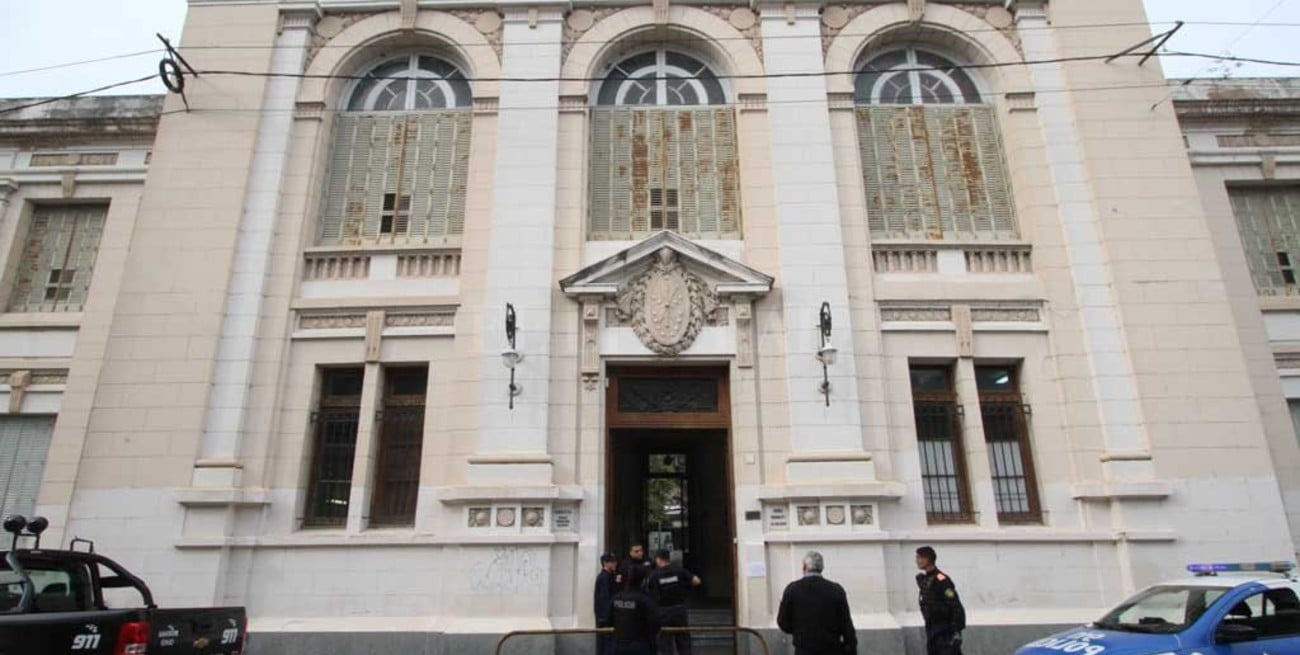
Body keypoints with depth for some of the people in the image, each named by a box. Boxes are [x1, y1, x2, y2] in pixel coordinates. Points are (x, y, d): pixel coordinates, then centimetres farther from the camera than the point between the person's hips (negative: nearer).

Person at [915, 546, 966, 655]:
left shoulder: (941, 580, -18)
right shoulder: (922, 579, 8)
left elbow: (956, 606, -20)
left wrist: (957, 631, -22)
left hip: (946, 631, -9)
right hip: (931, 629, 9)